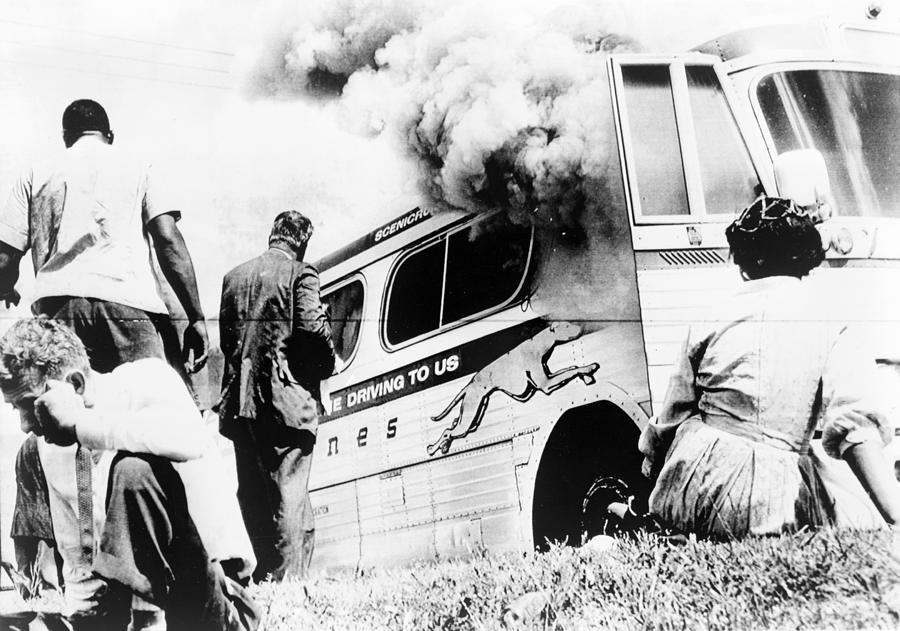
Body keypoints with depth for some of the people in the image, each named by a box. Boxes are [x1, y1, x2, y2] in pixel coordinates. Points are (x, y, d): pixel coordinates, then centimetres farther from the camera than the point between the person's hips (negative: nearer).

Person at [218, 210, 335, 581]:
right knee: (289, 491, -4)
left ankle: (260, 576, 14)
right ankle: (290, 578, -7)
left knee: (251, 492, 11)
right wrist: (328, 363, 1)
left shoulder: (234, 277, 15)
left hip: (241, 399, 6)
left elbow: (225, 335, 13)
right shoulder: (300, 274, -4)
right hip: (287, 397, -5)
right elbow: (312, 327, -14)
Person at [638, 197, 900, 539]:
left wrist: (650, 464, 34)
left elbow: (671, 416, 16)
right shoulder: (832, 333, -1)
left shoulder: (709, 323, 8)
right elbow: (857, 428, -14)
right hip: (767, 505, -3)